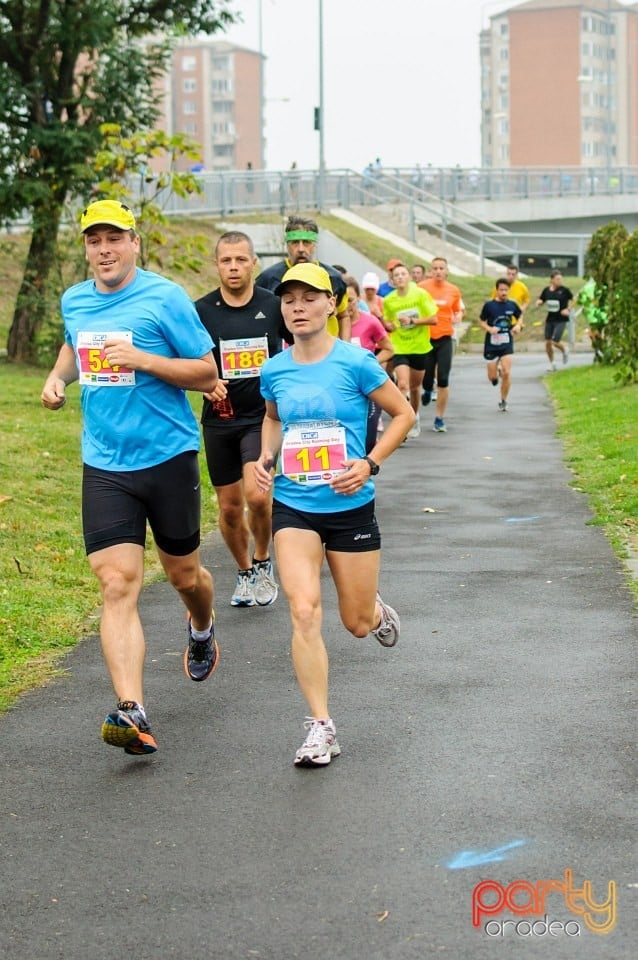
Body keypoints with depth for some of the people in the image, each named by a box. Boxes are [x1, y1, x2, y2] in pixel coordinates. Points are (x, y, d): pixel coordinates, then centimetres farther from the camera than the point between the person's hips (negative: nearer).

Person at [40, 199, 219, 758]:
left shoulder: (164, 298, -8)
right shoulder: (74, 301, 8)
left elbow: (207, 374, -8)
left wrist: (142, 358, -20)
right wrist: (58, 376, 10)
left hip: (168, 457, -3)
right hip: (104, 466, 3)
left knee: (183, 574, 14)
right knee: (118, 585, -12)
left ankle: (202, 629, 51)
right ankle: (132, 712, -19)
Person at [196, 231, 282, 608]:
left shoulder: (274, 305, -2)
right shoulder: (201, 311, -3)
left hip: (263, 416, -2)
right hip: (219, 419, 2)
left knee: (257, 495, -18)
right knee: (230, 506, 7)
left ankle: (263, 562, 8)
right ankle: (245, 572, 30)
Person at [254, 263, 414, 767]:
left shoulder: (355, 361, -10)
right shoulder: (274, 370, 1)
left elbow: (403, 413, 0)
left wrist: (370, 464, -12)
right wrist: (266, 456, 4)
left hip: (351, 507, -2)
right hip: (293, 507, 2)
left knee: (358, 624, 9)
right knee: (304, 612, -16)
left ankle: (378, 609, 49)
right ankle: (321, 728, -8)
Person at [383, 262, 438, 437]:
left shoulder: (421, 294, -6)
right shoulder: (388, 300, -1)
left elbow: (433, 319, -8)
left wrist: (412, 321, -18)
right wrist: (388, 325, -10)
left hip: (419, 347, 1)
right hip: (399, 348, 0)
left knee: (415, 386, 14)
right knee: (402, 385, -19)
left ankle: (414, 417, 38)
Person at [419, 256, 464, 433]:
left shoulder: (453, 290, 3)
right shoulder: (422, 287, -2)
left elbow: (458, 310, 17)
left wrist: (457, 317, -5)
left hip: (445, 338, 1)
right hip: (425, 337, -1)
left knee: (443, 379, -6)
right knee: (426, 378, 2)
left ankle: (440, 418, 6)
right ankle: (427, 390, 41)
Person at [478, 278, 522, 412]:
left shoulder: (512, 304, -1)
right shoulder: (489, 305, -7)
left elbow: (520, 315, 17)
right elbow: (481, 321, 1)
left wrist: (518, 325, -3)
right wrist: (489, 328, -18)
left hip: (507, 343, 1)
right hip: (491, 344, -1)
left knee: (506, 373, -11)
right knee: (492, 377, 3)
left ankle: (503, 402, 6)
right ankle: (496, 374, 42)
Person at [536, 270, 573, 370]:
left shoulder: (564, 290, -8)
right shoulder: (546, 290, 1)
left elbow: (572, 299, 8)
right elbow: (540, 301, 14)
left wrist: (568, 309, -5)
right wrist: (539, 302, -9)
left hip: (561, 319, -4)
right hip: (550, 319, 4)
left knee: (555, 342, -13)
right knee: (547, 343, 4)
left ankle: (564, 351, 21)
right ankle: (552, 364, 22)